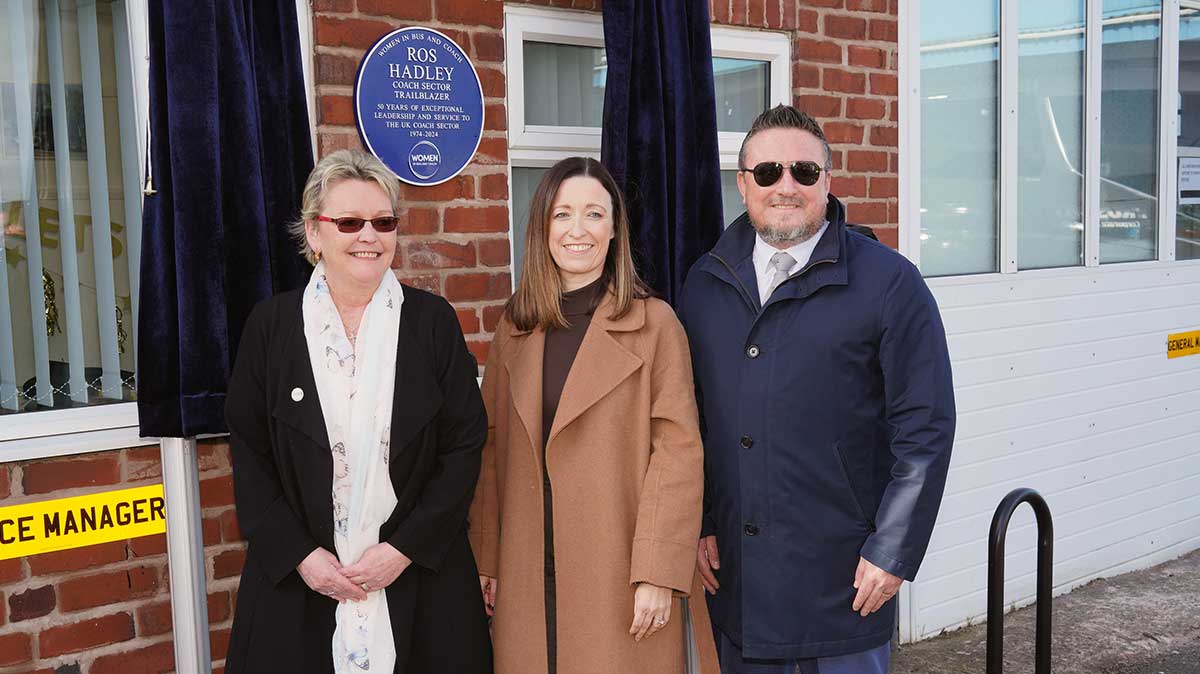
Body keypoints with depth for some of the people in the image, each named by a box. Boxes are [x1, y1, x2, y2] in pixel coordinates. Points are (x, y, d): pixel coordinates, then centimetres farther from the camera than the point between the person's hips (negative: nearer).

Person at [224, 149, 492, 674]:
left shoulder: (432, 320, 0)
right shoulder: (270, 325, 1)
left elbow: (464, 444, -2)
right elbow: (249, 454, 2)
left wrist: (405, 548, -9)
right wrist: (298, 553, -7)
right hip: (296, 579, 0)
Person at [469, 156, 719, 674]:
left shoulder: (654, 323, -5)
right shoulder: (515, 328, 8)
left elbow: (678, 451, -8)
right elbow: (493, 448, 10)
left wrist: (659, 573, -13)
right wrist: (484, 559, 7)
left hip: (619, 575, -3)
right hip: (528, 577, 4)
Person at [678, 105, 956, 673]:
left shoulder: (888, 281, -7)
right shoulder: (704, 284, 6)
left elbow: (925, 429, -9)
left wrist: (893, 553, -11)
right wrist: (697, 525, 6)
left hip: (843, 576, -3)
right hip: (734, 569, 4)